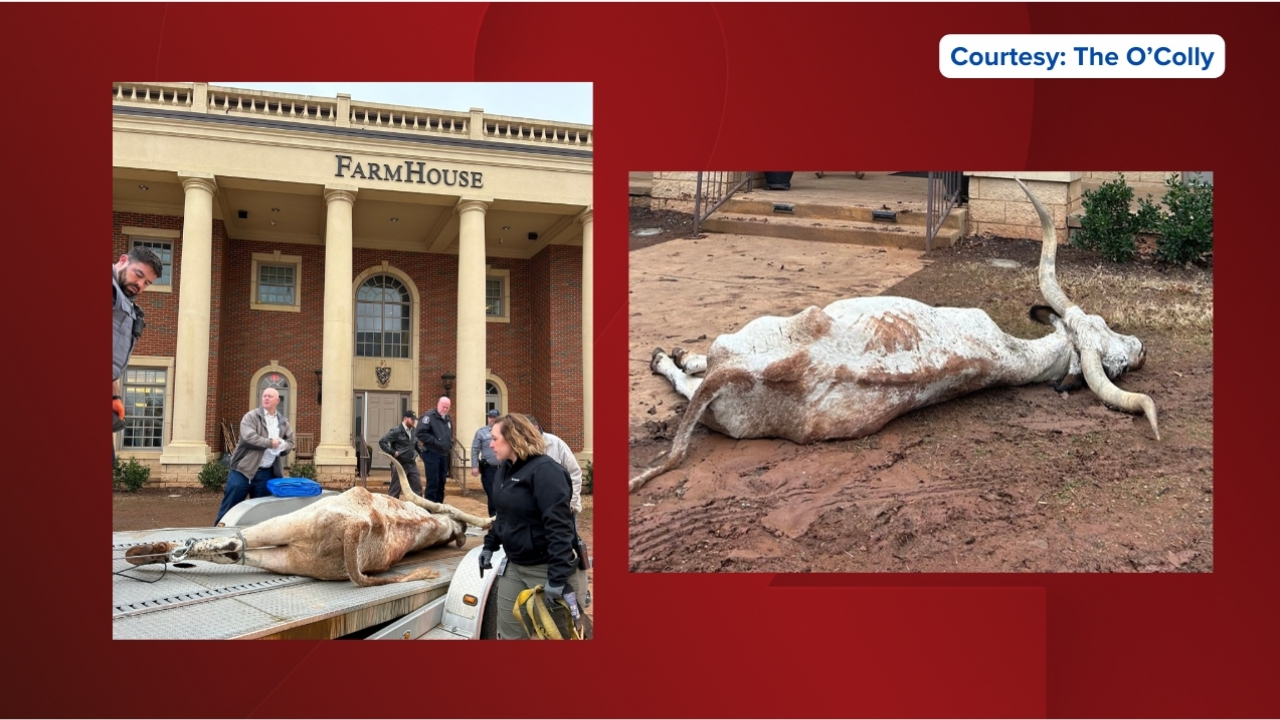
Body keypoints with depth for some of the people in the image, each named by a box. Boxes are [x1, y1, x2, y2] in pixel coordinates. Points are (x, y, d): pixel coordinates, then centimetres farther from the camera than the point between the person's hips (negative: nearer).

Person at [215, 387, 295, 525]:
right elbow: (249, 437, -19)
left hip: (266, 473, 4)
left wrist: (281, 446, -8)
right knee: (229, 507, -2)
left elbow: (290, 443, 15)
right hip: (243, 469, -4)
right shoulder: (251, 416, -4)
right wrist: (270, 442, -15)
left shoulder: (283, 422, 13)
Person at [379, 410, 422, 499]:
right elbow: (382, 442, -17)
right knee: (395, 489, 0)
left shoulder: (413, 431, 9)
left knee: (417, 488, 8)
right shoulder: (396, 431, -13)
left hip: (412, 464, 7)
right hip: (399, 465, -7)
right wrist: (392, 452, -17)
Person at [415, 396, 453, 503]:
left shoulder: (448, 419, 15)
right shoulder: (429, 417, -11)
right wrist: (435, 441, -21)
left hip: (444, 455, 8)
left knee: (441, 482, 11)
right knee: (433, 482, -8)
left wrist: (451, 444, 9)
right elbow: (421, 433, -21)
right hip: (431, 454, -8)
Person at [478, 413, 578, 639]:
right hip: (513, 565, 8)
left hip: (544, 568, -8)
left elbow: (558, 526, -27)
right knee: (508, 633, 13)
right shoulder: (505, 469, 7)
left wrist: (557, 577, -32)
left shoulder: (544, 470, -21)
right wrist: (490, 545, 18)